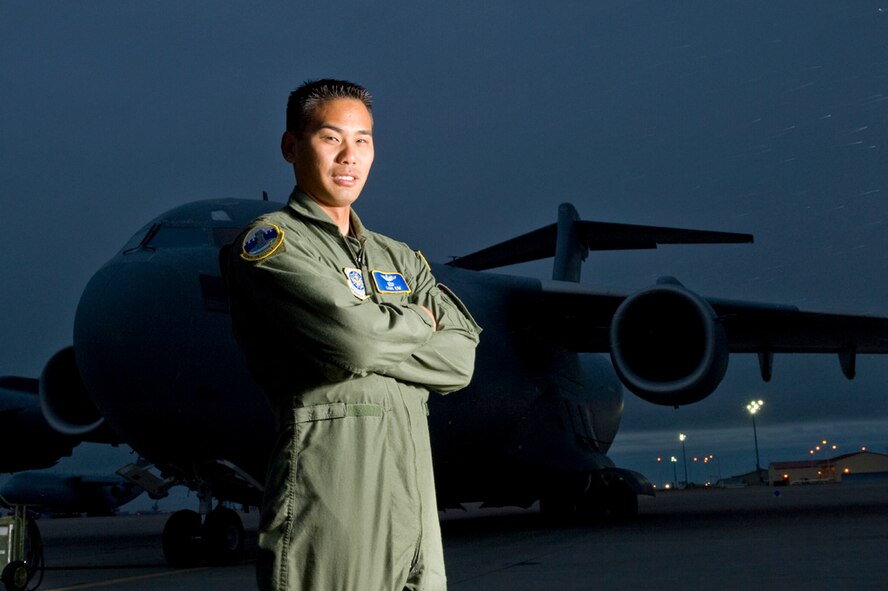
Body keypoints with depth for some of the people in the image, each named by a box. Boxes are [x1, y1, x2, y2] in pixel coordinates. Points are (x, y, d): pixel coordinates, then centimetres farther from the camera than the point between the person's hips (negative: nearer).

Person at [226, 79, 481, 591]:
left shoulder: (399, 258, 20)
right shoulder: (269, 243, -1)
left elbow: (460, 360, 5)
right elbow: (352, 336, -17)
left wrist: (374, 343, -8)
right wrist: (418, 321, 2)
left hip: (413, 500, 6)